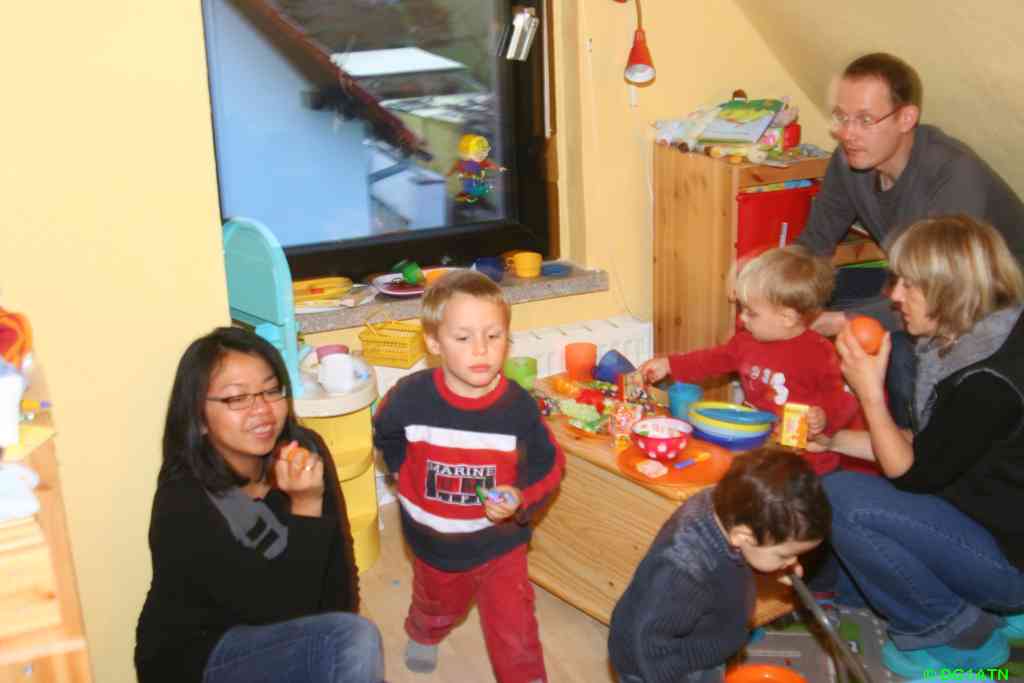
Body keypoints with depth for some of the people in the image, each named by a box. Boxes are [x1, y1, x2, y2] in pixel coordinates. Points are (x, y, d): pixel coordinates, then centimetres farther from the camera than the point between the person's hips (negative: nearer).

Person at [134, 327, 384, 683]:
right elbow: (282, 610, -24)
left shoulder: (305, 450, -10)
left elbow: (337, 557, 0)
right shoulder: (183, 503, -25)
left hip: (274, 637, 6)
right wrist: (306, 506, -31)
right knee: (356, 641, -23)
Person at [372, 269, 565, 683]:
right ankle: (422, 635, 66)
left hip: (499, 544, -2)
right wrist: (408, 478, 3)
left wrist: (521, 500, -26)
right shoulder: (411, 397, -23)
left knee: (514, 634, 1)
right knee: (439, 606, 31)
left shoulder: (518, 407, -24)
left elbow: (549, 466, -10)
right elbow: (385, 435, 2)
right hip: (434, 542, 2)